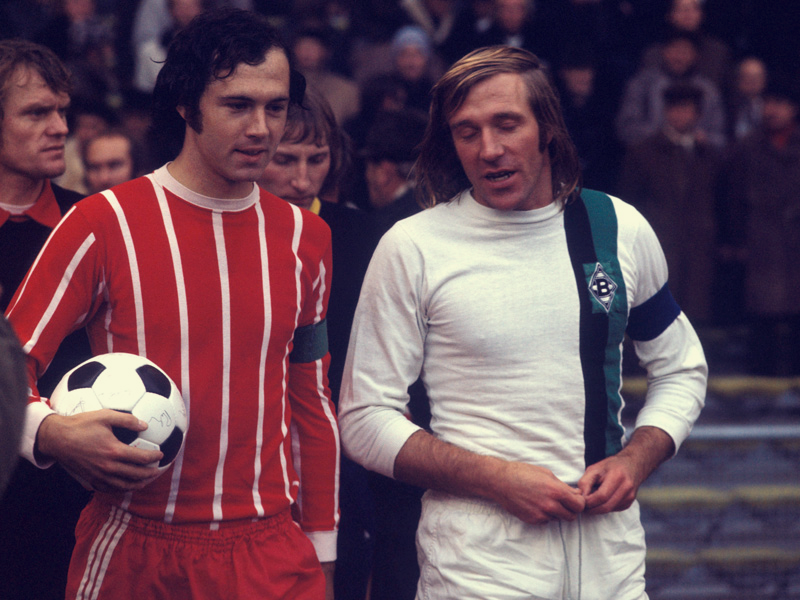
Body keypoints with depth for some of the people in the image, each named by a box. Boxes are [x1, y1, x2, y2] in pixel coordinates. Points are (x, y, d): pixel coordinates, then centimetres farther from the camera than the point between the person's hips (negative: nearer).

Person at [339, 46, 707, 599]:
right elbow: (365, 420, -6)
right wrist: (498, 479, -16)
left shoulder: (619, 228, 4)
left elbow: (681, 369, 15)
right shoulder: (413, 249, -6)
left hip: (609, 548, 3)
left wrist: (634, 461, -4)